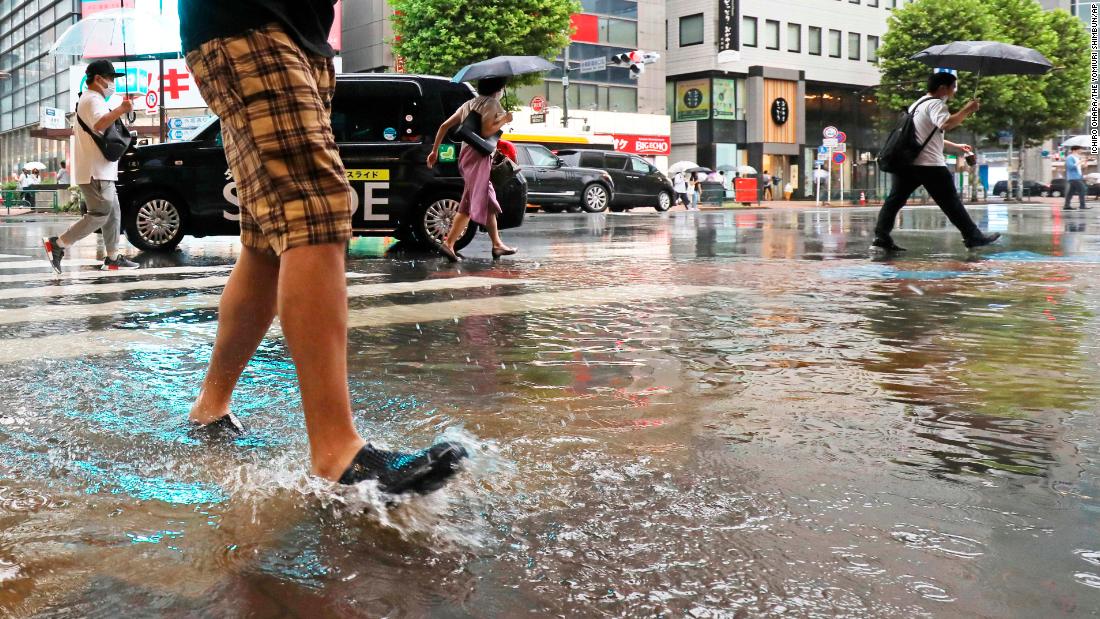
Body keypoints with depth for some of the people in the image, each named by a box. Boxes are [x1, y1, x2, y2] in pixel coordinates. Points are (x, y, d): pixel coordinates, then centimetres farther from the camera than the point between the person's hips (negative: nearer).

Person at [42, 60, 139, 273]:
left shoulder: (88, 100, 22)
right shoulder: (93, 100, -13)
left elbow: (75, 129, 34)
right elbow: (98, 124, -34)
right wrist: (121, 110, -42)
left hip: (101, 171, 11)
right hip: (95, 172, -11)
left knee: (113, 214, 11)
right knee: (99, 215, -11)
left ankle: (113, 258, 13)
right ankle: (56, 244, -8)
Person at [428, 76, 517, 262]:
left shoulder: (469, 104, 18)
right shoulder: (492, 103, -6)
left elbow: (444, 126, 14)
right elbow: (486, 131, -20)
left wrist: (435, 151, 16)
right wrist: (504, 120, -5)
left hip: (466, 155, 9)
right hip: (479, 157, -9)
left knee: (489, 201, 14)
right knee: (472, 204, -11)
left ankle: (497, 244, 16)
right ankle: (448, 244, -18)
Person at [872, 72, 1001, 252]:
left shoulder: (918, 104, 24)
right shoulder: (935, 104, -7)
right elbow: (946, 124, -28)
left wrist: (955, 147, 32)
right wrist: (966, 110, -16)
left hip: (906, 161, 9)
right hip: (929, 164, -9)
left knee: (895, 199, 4)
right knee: (950, 202, -2)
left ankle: (881, 238, -4)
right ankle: (973, 236, 4)